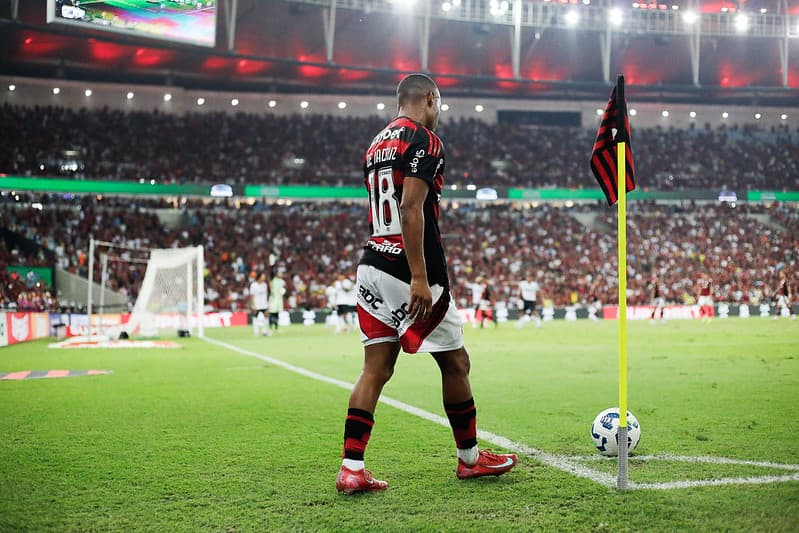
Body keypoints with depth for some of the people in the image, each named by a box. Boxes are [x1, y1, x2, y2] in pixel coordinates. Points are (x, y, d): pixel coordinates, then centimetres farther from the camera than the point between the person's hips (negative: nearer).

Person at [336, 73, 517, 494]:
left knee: (376, 368, 6)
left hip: (372, 267, 8)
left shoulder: (377, 145, 18)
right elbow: (411, 209, -19)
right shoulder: (423, 141, -9)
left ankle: (351, 469, 0)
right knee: (455, 362, 7)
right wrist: (420, 278, -21)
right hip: (407, 271, -8)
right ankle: (469, 458, 21)